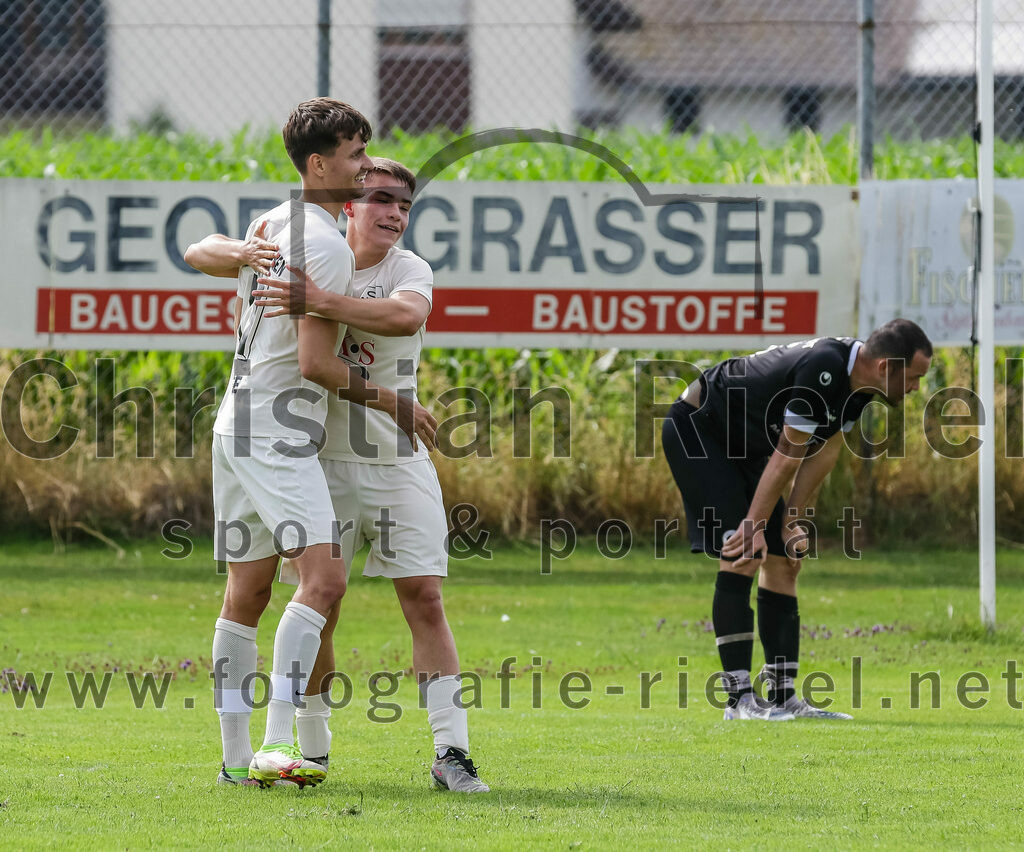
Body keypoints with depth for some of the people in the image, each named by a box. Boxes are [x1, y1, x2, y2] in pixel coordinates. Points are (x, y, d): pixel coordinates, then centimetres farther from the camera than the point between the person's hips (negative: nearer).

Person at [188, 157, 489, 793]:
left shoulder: (409, 270, -4)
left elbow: (405, 315, -28)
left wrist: (320, 302, -38)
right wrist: (241, 253, -20)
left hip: (399, 462, -1)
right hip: (321, 461, 1)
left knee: (425, 599, -7)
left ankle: (451, 752, -7)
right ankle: (311, 751, 18)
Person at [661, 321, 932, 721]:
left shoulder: (858, 380, -5)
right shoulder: (823, 370, -33)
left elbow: (822, 454, 2)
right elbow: (787, 455, -27)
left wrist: (794, 521, -1)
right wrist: (754, 525, -20)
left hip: (744, 444, 10)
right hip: (695, 430, -10)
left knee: (784, 561, 5)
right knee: (741, 555, -17)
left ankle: (783, 697, 7)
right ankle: (739, 698, -16)